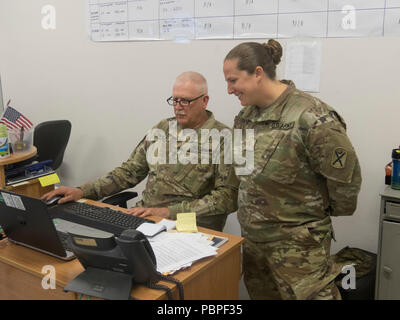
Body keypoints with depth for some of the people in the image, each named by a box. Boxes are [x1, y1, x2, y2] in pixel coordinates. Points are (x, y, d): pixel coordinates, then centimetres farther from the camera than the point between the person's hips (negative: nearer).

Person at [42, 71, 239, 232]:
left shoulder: (224, 138, -5)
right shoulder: (162, 129, 13)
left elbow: (229, 196, -13)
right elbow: (129, 172, 16)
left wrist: (169, 212, -21)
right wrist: (82, 192, 3)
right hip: (144, 217, 6)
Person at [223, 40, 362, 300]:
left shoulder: (310, 117, -23)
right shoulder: (245, 116, 3)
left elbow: (345, 175, -17)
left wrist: (335, 210, -3)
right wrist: (253, 206, 14)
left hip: (296, 243, -7)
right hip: (252, 237, 8)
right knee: (260, 295, 21)